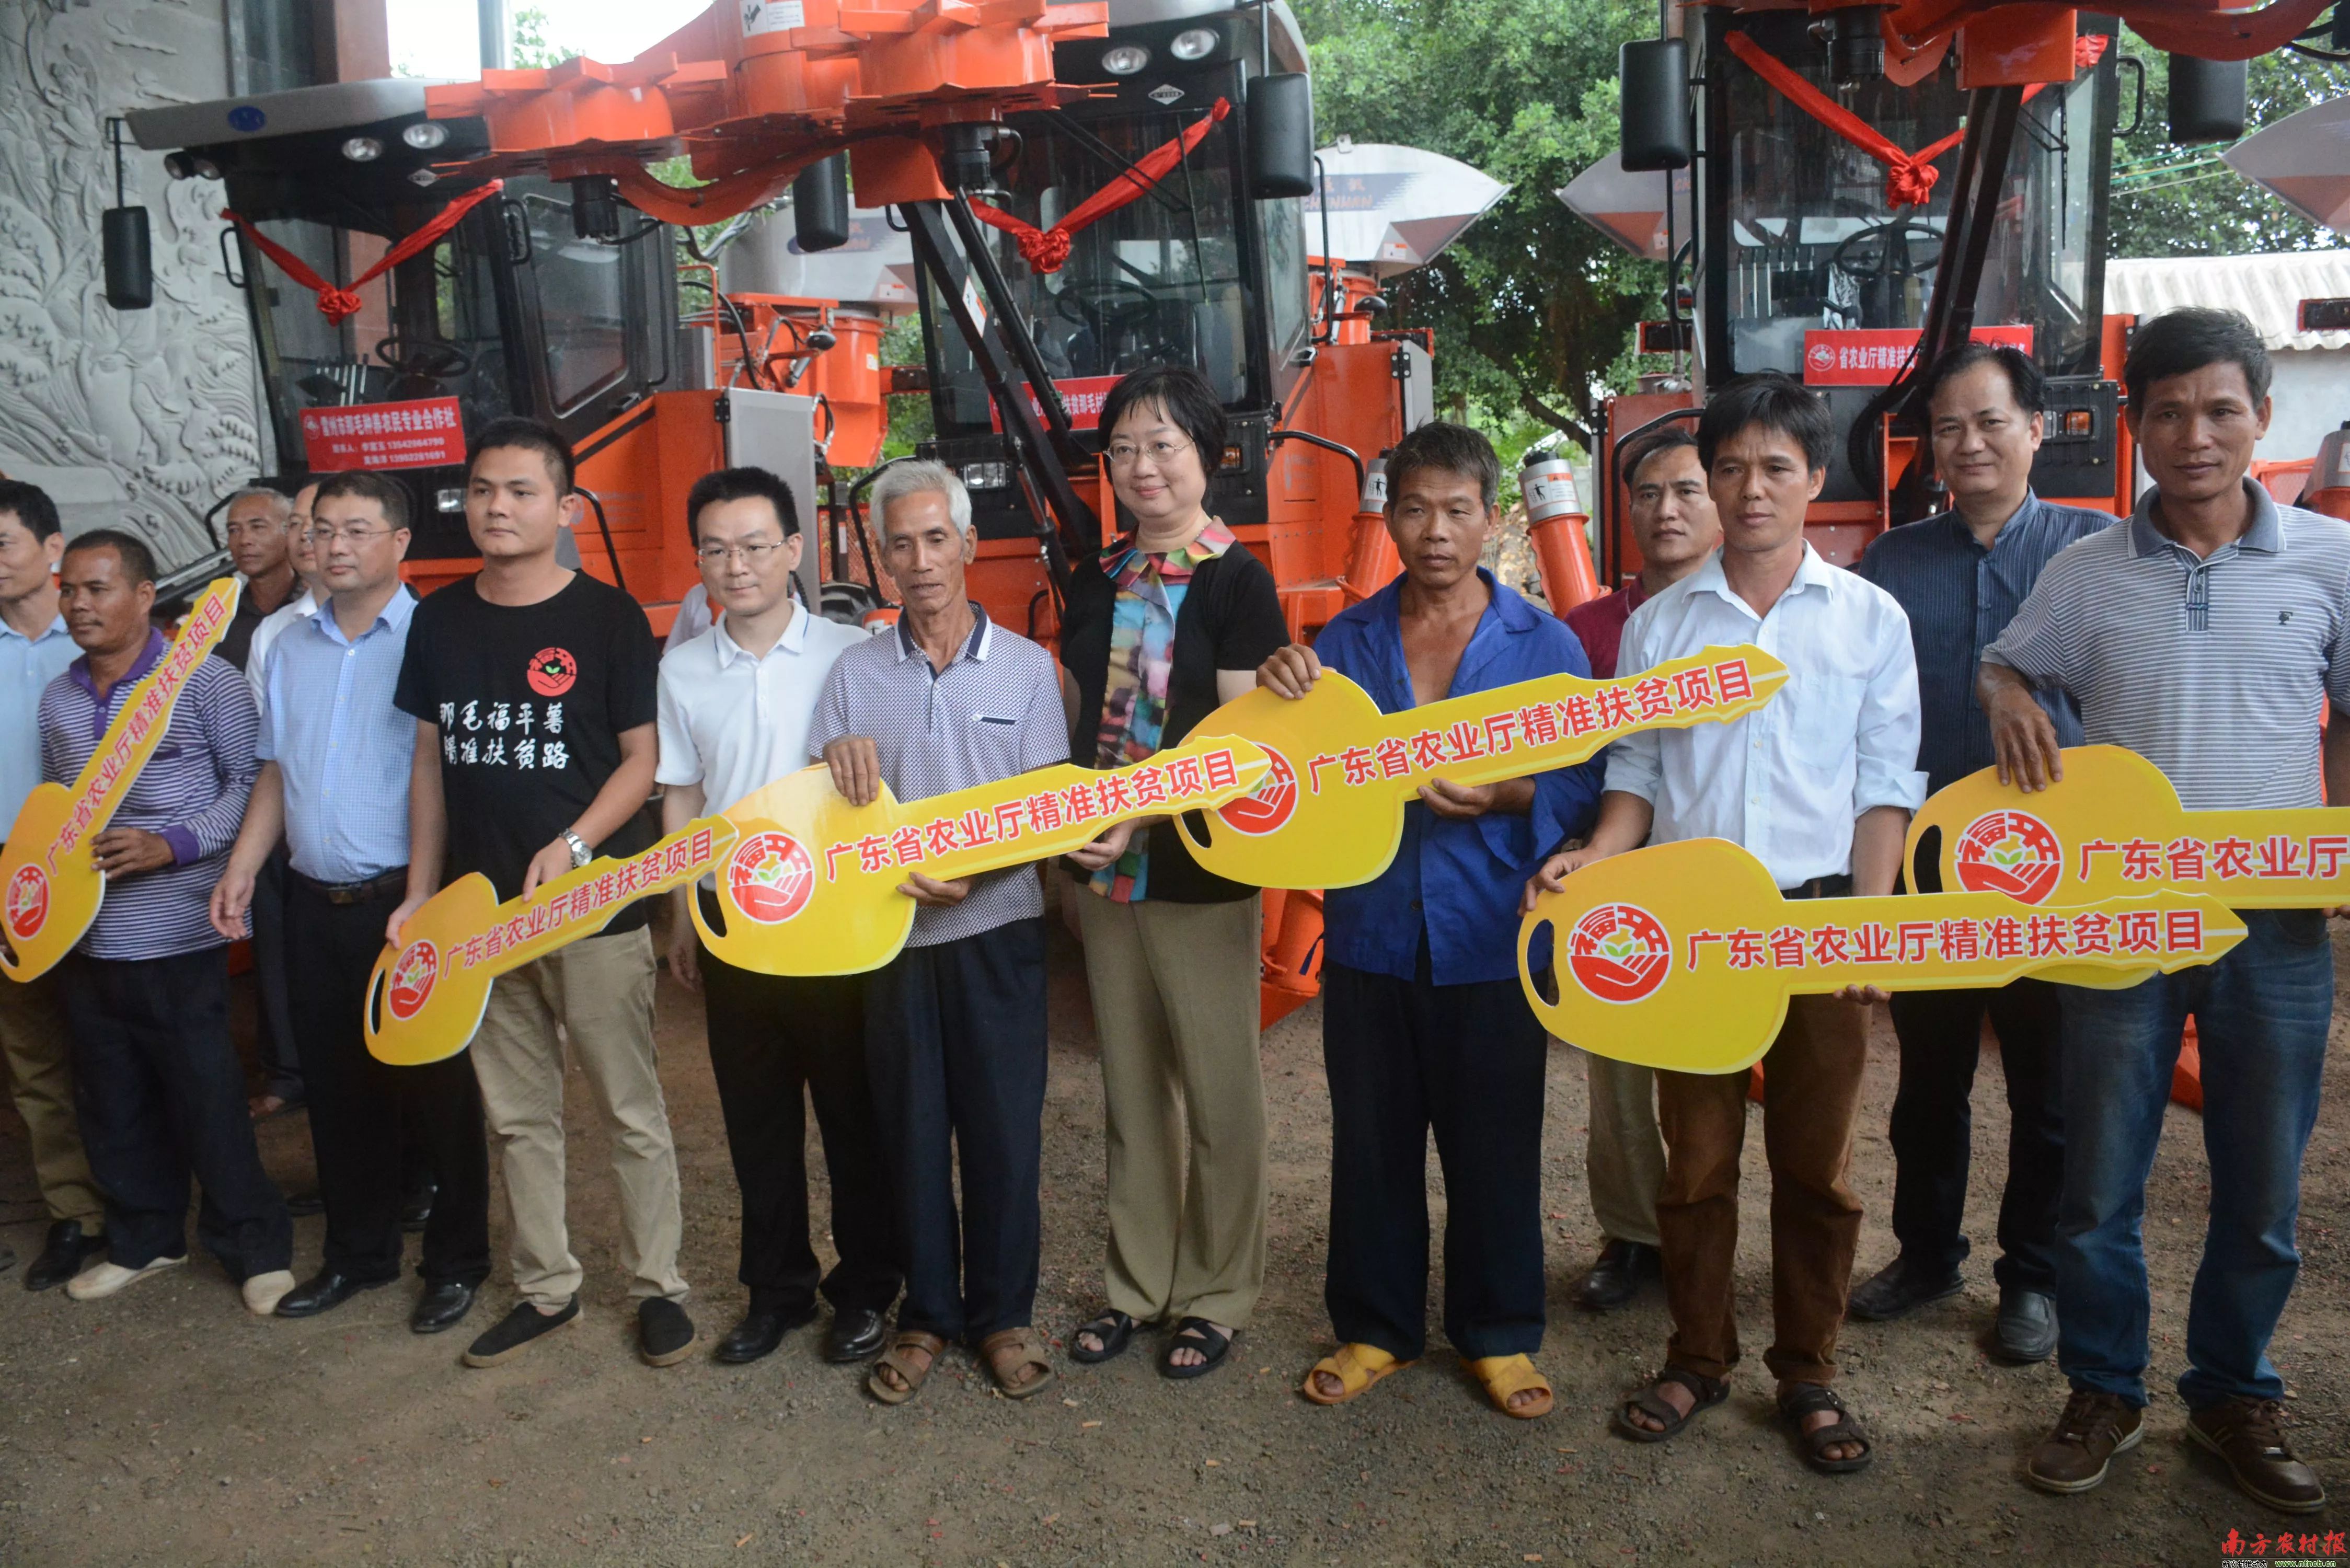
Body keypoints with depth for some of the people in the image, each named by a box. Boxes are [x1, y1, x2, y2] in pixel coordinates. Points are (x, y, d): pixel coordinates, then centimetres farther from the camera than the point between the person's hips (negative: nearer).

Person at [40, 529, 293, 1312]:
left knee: (207, 1102, 1)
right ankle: (143, 1238, 33)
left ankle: (256, 1246, 17)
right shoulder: (57, 698, 11)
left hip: (177, 941, -6)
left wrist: (172, 846, -18)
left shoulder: (204, 680, -8)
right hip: (84, 940, 6)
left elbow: (251, 781, -8)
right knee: (112, 1107, 15)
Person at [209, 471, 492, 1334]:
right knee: (338, 1087, 15)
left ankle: (456, 1260, 19)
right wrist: (243, 869, 6)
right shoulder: (290, 648, 11)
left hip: (406, 900, -6)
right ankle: (359, 1251, 31)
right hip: (315, 904, 6)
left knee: (434, 1088, 5)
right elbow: (277, 771, 17)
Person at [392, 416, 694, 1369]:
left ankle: (658, 1286, 20)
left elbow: (643, 756, -6)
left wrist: (573, 846, -20)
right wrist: (420, 893, 9)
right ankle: (546, 1289, 29)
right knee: (517, 1115, 14)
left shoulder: (607, 617, -6)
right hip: (478, 909, 5)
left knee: (631, 1112, 4)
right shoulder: (439, 621, 8)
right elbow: (431, 761, 12)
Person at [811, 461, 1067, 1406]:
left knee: (1004, 1131, 4)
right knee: (912, 1133, 9)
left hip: (997, 930, -1)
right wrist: (837, 758, -14)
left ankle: (1004, 1313, 22)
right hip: (891, 935, 1)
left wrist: (972, 876, -19)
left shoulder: (1025, 667, 1)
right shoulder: (855, 673, 5)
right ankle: (927, 1315, 25)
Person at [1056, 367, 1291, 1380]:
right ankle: (1138, 1284, 30)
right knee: (1131, 1090, 15)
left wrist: (1145, 817, -22)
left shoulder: (1237, 582, -7)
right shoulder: (1095, 584, 10)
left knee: (1219, 1094, 6)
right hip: (1105, 875, 5)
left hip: (1203, 873, -5)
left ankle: (1217, 1295, 23)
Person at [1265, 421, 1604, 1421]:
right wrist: (1281, 700, -12)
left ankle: (1499, 1333, 29)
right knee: (1371, 1143, 12)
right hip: (1370, 936, 2)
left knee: (1495, 1149, 9)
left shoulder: (1544, 645, 0)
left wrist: (1503, 797, -20)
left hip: (1491, 942, -2)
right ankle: (1375, 1326, 30)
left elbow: (1583, 785, -2)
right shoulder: (1344, 642, 6)